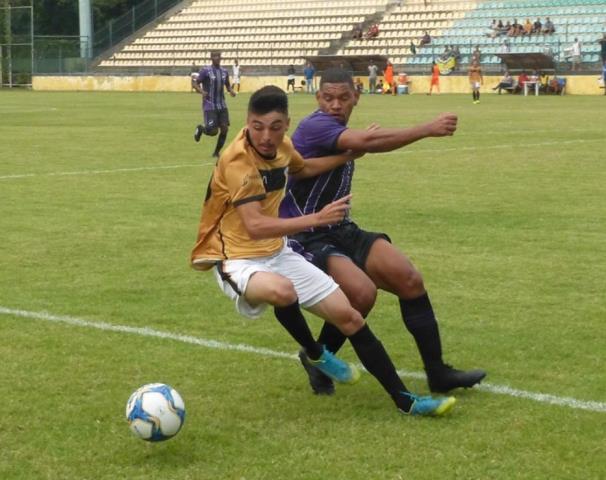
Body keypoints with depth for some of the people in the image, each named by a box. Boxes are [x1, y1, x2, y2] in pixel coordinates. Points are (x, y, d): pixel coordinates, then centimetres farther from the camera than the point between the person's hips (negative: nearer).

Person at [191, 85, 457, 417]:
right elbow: (255, 226, -34)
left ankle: (405, 400, 14)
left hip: (276, 254, 8)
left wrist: (351, 154, 20)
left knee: (348, 316, 3)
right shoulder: (238, 161, -24)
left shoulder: (281, 146, 0)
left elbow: (302, 169, 26)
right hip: (237, 260, -8)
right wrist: (316, 219, -40)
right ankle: (314, 354, -8)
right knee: (282, 291, -41)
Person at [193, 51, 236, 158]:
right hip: (210, 106, -5)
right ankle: (201, 128, 23)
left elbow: (227, 85, 20)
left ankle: (216, 153, 13)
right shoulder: (205, 71, -8)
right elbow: (196, 84, -6)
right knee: (213, 131, -12)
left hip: (222, 105, 5)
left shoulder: (224, 71, 8)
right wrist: (201, 91, -27)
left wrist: (231, 91, -3)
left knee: (224, 128, -4)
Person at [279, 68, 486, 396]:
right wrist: (428, 130, -34)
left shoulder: (342, 133, 11)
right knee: (362, 292, -29)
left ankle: (437, 373, 6)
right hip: (306, 239, -9)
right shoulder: (314, 126, -20)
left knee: (409, 280, -2)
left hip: (340, 231, 9)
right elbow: (367, 141, -35)